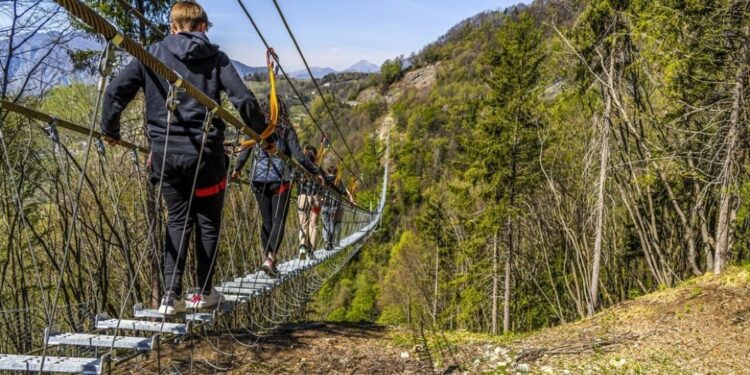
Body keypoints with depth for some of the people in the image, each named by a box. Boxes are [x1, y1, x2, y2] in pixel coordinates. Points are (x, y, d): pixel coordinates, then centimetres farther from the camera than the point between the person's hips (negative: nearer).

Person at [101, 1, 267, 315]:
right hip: (205, 153, -2)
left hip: (165, 154, 2)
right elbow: (244, 100, -6)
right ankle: (205, 293, 23)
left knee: (177, 220, 14)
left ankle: (170, 296, 7)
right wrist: (263, 134, 8)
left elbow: (115, 92, 0)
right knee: (208, 221, 14)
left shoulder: (153, 54, 4)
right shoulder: (216, 57, 1)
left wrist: (110, 130, 16)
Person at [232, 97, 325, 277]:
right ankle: (270, 259, -15)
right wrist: (316, 172, 1)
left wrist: (237, 169, 29)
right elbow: (298, 156, -9)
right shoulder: (286, 129, -4)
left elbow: (244, 152, 10)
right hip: (280, 180, -3)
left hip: (259, 180, 3)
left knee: (266, 221, 13)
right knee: (278, 221, -1)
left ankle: (268, 257, 14)